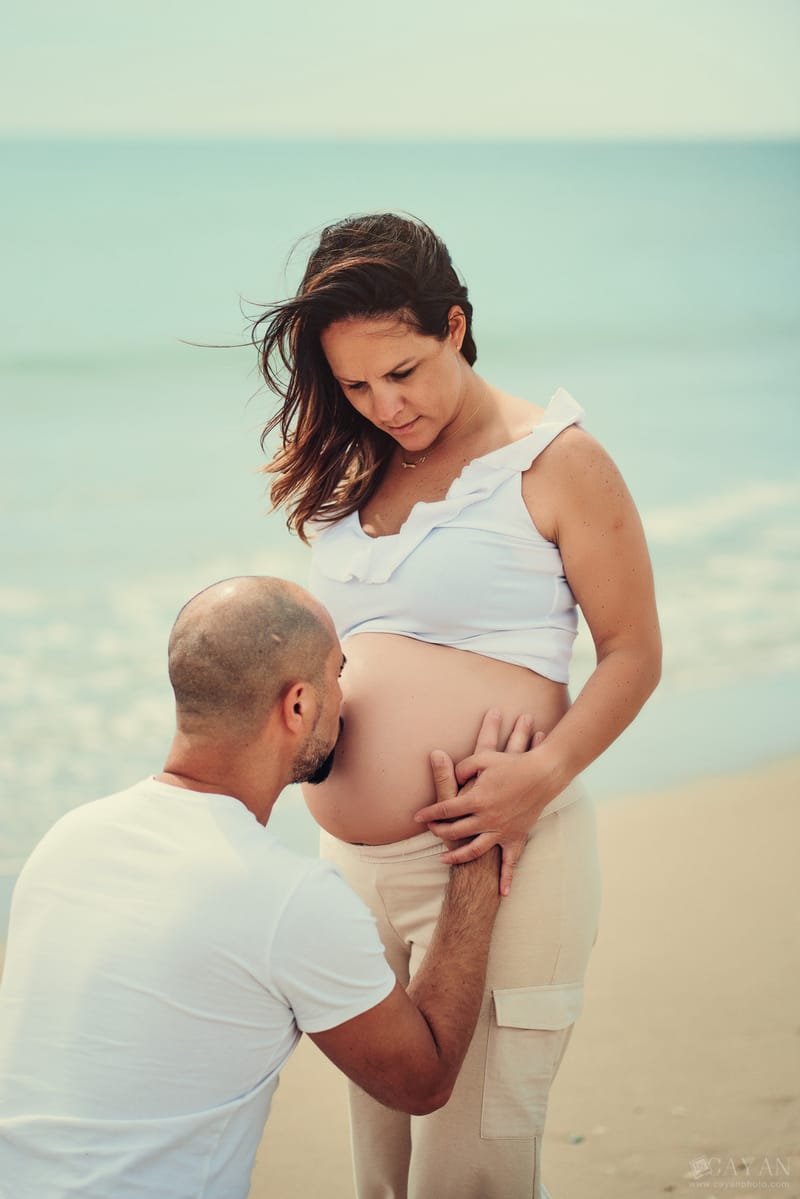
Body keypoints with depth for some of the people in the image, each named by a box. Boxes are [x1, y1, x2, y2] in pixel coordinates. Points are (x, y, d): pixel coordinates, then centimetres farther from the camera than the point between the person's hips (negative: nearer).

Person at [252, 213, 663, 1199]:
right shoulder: (348, 475, 14)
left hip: (493, 859, -6)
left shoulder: (554, 460, -4)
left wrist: (543, 774, -20)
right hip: (352, 862, 6)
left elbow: (632, 653, -5)